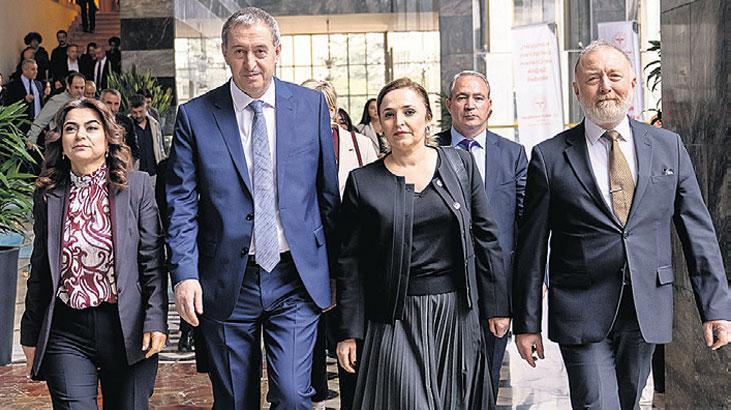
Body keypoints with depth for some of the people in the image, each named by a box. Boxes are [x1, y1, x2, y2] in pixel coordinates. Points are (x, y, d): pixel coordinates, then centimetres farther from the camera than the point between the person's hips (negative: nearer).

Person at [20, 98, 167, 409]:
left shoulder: (137, 186, 0)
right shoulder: (48, 195, 7)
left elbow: (153, 261, -2)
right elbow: (39, 272, 12)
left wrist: (156, 322, -11)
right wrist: (31, 336, 12)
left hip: (127, 330, -1)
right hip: (66, 334, 1)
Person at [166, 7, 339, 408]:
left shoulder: (311, 105, 3)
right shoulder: (194, 116, -1)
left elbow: (328, 191, 7)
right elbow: (181, 205, -1)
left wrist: (338, 268, 8)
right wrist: (185, 274, -11)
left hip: (297, 278, 0)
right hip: (227, 284, 0)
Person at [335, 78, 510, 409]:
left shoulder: (460, 164, 4)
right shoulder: (362, 182, 0)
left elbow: (485, 237, 6)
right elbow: (350, 261, 1)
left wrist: (497, 306, 4)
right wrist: (348, 332, -1)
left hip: (458, 313, 2)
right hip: (397, 321, -2)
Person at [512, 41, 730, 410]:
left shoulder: (669, 147, 6)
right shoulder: (550, 157, -2)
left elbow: (698, 231, 6)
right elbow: (531, 247, 0)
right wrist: (526, 323, 1)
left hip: (648, 309, 3)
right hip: (582, 314, -3)